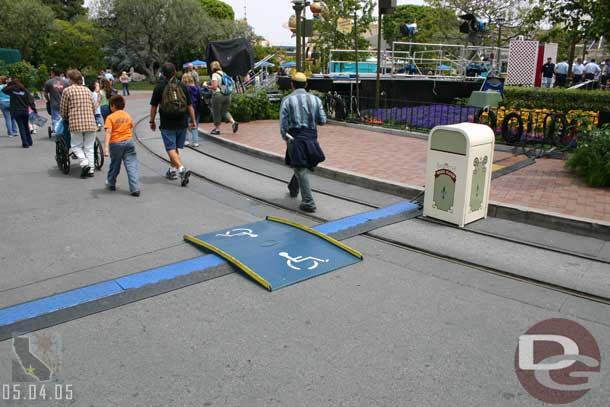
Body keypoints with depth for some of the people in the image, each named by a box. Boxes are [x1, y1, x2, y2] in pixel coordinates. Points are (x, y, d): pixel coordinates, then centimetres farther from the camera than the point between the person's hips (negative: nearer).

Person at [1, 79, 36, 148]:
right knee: (26, 126, 15)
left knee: (21, 127, 2)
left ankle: (25, 143, -3)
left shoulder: (11, 90, -4)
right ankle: (29, 142, 20)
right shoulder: (24, 90, -2)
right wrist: (34, 108, -5)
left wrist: (9, 84, 17)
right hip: (25, 111, 2)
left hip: (16, 111, -1)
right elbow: (31, 100, -7)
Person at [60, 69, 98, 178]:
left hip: (76, 123, -3)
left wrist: (65, 118, 23)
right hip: (90, 123, 3)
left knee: (76, 146, 10)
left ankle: (84, 162, -11)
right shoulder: (87, 90, 12)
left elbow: (63, 109, 4)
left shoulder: (67, 90, 1)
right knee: (89, 147, 9)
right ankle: (91, 169, 6)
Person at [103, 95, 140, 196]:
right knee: (131, 166, -3)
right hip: (128, 141, 2)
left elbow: (108, 132, -16)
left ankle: (111, 184, 37)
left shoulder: (110, 117, -6)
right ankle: (135, 189, -12)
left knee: (114, 165, 18)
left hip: (115, 143, -2)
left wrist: (106, 146, -22)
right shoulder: (128, 116, 8)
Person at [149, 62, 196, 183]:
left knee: (171, 148, -4)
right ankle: (172, 170, 27)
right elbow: (189, 105, 6)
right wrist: (193, 121, 13)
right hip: (181, 123, 4)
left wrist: (152, 121, 11)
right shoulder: (182, 86, 4)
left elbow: (154, 106, -1)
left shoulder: (159, 87, -4)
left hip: (167, 124, -4)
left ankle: (181, 169, -23)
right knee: (176, 148, 17)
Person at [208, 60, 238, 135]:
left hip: (218, 95, -7)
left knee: (216, 112, 6)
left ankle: (217, 129, 11)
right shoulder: (224, 74, 12)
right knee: (225, 111, 17)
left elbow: (214, 87, -15)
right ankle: (233, 122, -4)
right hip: (227, 95, 7)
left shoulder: (215, 74, -9)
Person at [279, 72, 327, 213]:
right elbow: (322, 121, 3)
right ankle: (293, 188, 45)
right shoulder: (315, 99, 3)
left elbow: (283, 124, -6)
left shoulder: (287, 100, -5)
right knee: (302, 165, 25)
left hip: (295, 139, -4)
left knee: (301, 170, 0)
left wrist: (285, 139, 10)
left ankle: (308, 203, -4)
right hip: (311, 138, 4)